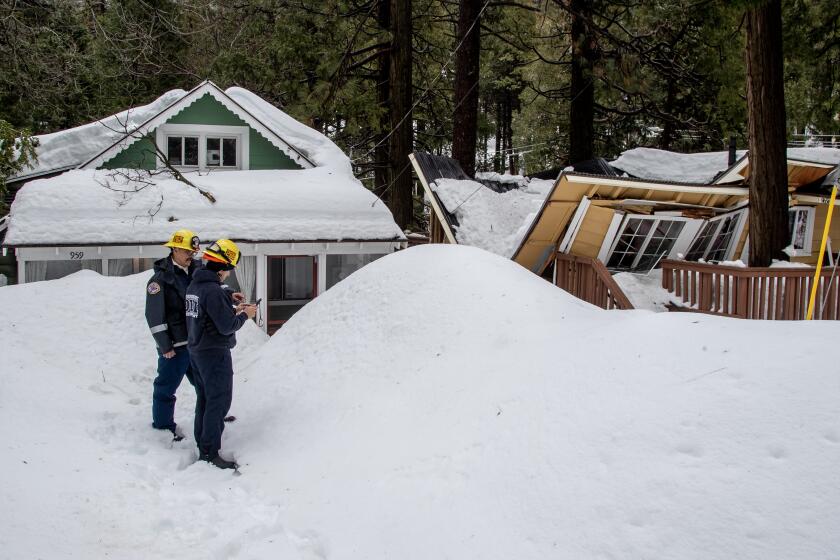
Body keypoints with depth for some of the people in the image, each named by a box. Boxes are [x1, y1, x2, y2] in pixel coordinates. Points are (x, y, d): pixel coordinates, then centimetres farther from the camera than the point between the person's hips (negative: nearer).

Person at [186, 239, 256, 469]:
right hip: (214, 353, -9)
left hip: (196, 351, 10)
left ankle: (202, 446, 26)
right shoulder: (213, 291, -23)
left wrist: (233, 310, 10)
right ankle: (211, 452, -1)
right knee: (219, 401, -3)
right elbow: (227, 326, -22)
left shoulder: (194, 286, 7)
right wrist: (244, 315, -6)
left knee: (204, 399, 18)